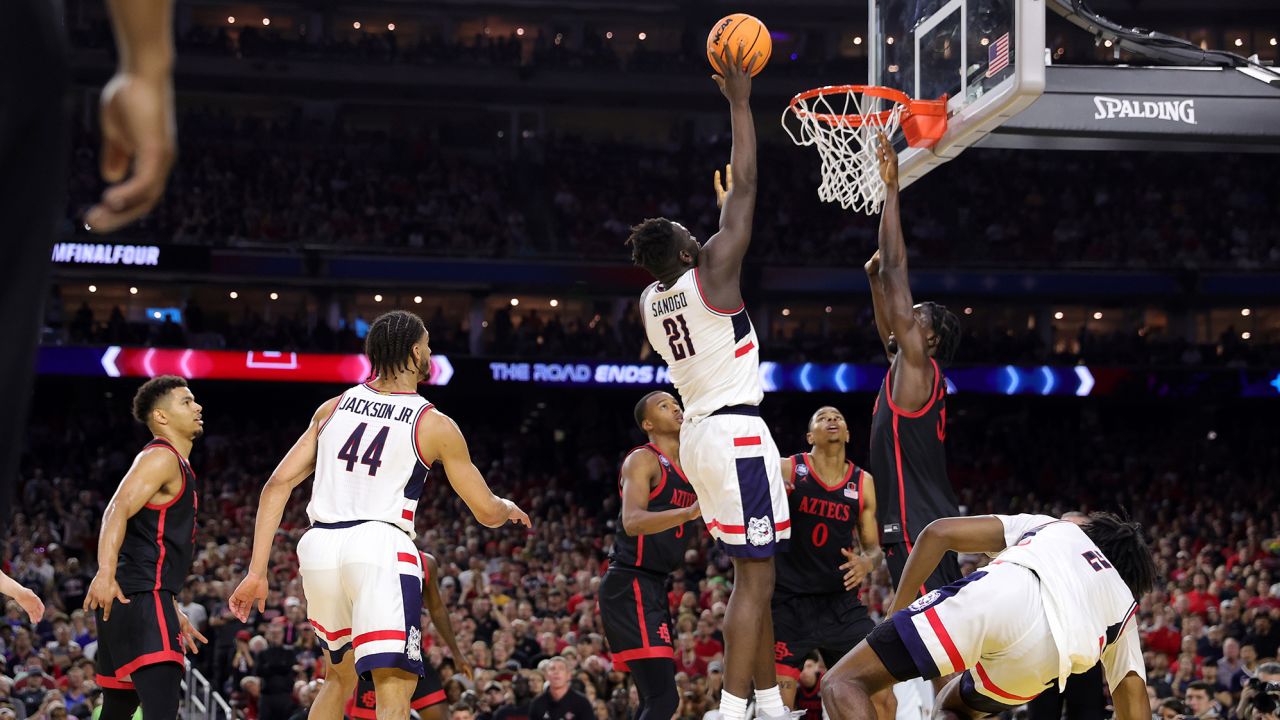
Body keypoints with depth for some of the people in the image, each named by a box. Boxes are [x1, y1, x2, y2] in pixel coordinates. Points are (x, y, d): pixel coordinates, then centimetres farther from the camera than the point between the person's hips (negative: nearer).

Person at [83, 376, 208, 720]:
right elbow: (117, 511, -22)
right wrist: (106, 573, -36)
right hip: (139, 597, -11)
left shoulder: (178, 467, 24)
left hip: (147, 598, 11)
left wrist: (174, 613, 31)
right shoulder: (161, 458, -6)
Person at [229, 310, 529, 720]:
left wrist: (256, 572, 9)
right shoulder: (435, 426, 2)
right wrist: (510, 509, 33)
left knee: (340, 678, 26)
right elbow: (487, 513, 9)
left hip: (319, 547, 6)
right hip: (379, 547, -6)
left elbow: (278, 485, 8)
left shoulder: (334, 408, 13)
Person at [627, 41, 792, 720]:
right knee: (755, 579, -9)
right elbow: (745, 187, -10)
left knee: (755, 575, 16)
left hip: (699, 431, 9)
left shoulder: (650, 300, 9)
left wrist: (723, 199, 35)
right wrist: (738, 100, -5)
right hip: (736, 433, -9)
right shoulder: (710, 275, -12)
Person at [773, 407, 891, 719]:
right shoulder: (786, 470, -4)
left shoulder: (864, 482, 7)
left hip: (841, 603, 3)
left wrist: (866, 562, -10)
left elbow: (873, 547, 14)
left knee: (882, 694, -4)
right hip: (789, 602, -3)